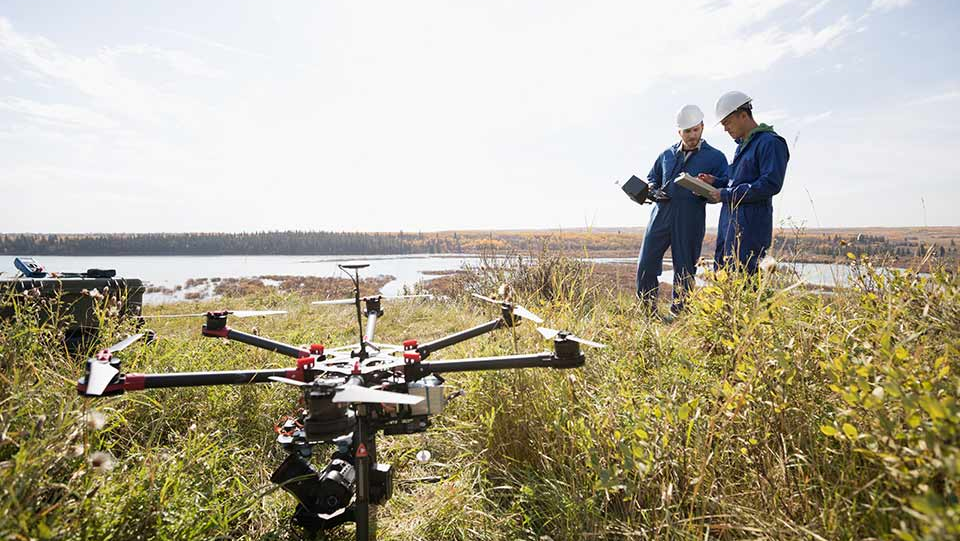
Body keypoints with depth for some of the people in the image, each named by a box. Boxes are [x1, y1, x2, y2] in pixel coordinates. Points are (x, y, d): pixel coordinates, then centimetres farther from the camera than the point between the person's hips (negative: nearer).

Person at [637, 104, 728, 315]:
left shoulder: (715, 157, 7)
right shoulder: (667, 154, 17)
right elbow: (652, 178, 28)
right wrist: (655, 191, 6)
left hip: (690, 219, -2)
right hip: (661, 213, 3)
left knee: (685, 268, 4)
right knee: (646, 264, -3)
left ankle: (678, 311, 17)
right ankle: (647, 310, 10)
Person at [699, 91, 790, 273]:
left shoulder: (770, 142, -8)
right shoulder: (742, 145, 21)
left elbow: (770, 184, -17)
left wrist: (726, 195, -15)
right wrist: (716, 181, 9)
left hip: (750, 222, -9)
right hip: (729, 220, 9)